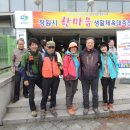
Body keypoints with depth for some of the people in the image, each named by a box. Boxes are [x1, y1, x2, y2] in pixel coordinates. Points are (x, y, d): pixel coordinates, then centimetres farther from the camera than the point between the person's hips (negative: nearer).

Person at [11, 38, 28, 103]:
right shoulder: (14, 51, 2)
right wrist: (13, 67, 1)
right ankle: (16, 96, 15)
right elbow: (12, 60, 9)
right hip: (17, 70, 1)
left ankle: (25, 93, 31)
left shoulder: (27, 51, -3)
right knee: (17, 83, 3)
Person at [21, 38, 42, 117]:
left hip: (39, 76, 4)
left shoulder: (39, 54, 1)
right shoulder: (26, 55, -10)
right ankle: (33, 109, 24)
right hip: (30, 78, -3)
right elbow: (23, 68, -7)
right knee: (31, 95, 3)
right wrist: (25, 79, -10)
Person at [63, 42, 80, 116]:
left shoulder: (77, 56, 10)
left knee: (73, 91, 19)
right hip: (69, 77, -7)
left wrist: (79, 75, 15)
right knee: (69, 93, 2)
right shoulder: (67, 56, -11)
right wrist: (66, 77, -16)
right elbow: (65, 68, -14)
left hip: (76, 77, 7)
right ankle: (69, 107, 14)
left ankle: (71, 104, 37)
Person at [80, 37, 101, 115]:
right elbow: (79, 64, 6)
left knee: (95, 93, 10)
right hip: (84, 77, 0)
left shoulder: (97, 53, 2)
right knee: (85, 93, 9)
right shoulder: (82, 53, 0)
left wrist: (96, 67, 5)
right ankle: (86, 107, 24)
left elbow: (100, 63, 15)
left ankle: (95, 107, 26)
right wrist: (80, 74, 4)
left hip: (95, 76, 0)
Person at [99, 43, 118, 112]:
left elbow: (116, 64, 1)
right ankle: (105, 103, 27)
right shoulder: (100, 56, -4)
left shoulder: (112, 55, -6)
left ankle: (110, 104, 23)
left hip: (111, 76, -1)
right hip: (103, 76, 1)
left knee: (111, 90, 8)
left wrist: (116, 73, 0)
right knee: (104, 90, 11)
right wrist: (100, 73, 0)